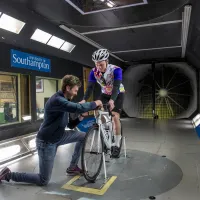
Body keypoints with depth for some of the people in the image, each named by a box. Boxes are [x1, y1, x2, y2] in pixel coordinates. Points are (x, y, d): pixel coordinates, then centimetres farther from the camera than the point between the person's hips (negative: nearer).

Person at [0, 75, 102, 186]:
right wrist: (95, 103, -23)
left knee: (83, 136, 5)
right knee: (43, 181, 1)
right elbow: (78, 108, -40)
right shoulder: (57, 100, -26)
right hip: (46, 142, -9)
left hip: (57, 137, 9)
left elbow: (70, 125, 10)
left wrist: (80, 118, -8)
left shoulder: (64, 100, 5)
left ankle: (72, 167, 19)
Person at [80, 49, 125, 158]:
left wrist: (112, 100, -56)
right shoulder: (94, 71, -19)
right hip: (105, 93, 4)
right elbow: (90, 87, -23)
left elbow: (116, 86, -39)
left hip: (118, 93, -4)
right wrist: (84, 100, -40)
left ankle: (116, 145, -5)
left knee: (115, 117, -18)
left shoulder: (116, 70, -30)